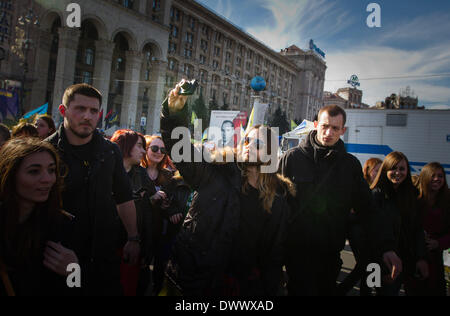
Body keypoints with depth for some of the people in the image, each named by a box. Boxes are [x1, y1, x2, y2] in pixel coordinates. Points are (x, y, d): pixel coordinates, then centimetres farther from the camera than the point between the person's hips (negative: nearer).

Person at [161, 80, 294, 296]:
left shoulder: (279, 196, 4)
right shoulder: (217, 171, -3)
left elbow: (275, 251, 6)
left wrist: (269, 290, 5)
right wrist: (174, 112, -27)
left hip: (244, 284, 2)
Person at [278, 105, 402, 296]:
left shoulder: (351, 164, 3)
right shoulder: (291, 158, -4)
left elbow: (365, 209, 6)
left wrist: (384, 248, 0)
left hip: (330, 252, 4)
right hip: (297, 249, -3)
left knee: (328, 291, 18)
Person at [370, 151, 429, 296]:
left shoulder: (411, 195, 8)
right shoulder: (377, 194, -11)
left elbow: (418, 229, 9)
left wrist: (421, 258, 0)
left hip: (407, 261, 6)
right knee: (388, 291, -1)